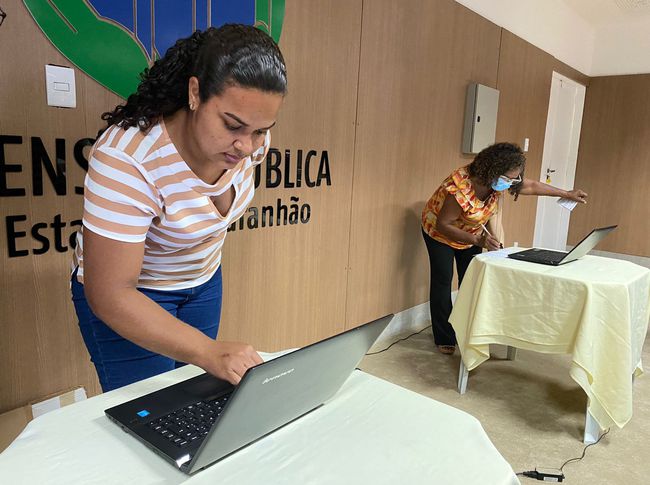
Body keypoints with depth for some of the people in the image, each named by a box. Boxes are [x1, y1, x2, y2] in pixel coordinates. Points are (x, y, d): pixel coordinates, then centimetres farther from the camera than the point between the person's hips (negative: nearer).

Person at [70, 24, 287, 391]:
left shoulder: (251, 135, -17)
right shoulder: (126, 159, -35)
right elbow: (109, 293, -33)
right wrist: (209, 351, -43)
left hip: (204, 281, 5)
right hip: (127, 295, -5)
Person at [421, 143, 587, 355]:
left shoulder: (496, 179, -20)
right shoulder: (460, 188, -40)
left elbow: (531, 186, -2)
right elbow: (442, 225, -32)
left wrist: (567, 194, 5)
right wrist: (477, 240, -38)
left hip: (472, 232, 6)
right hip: (439, 232, -6)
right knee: (443, 280, -7)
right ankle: (444, 338, 2)